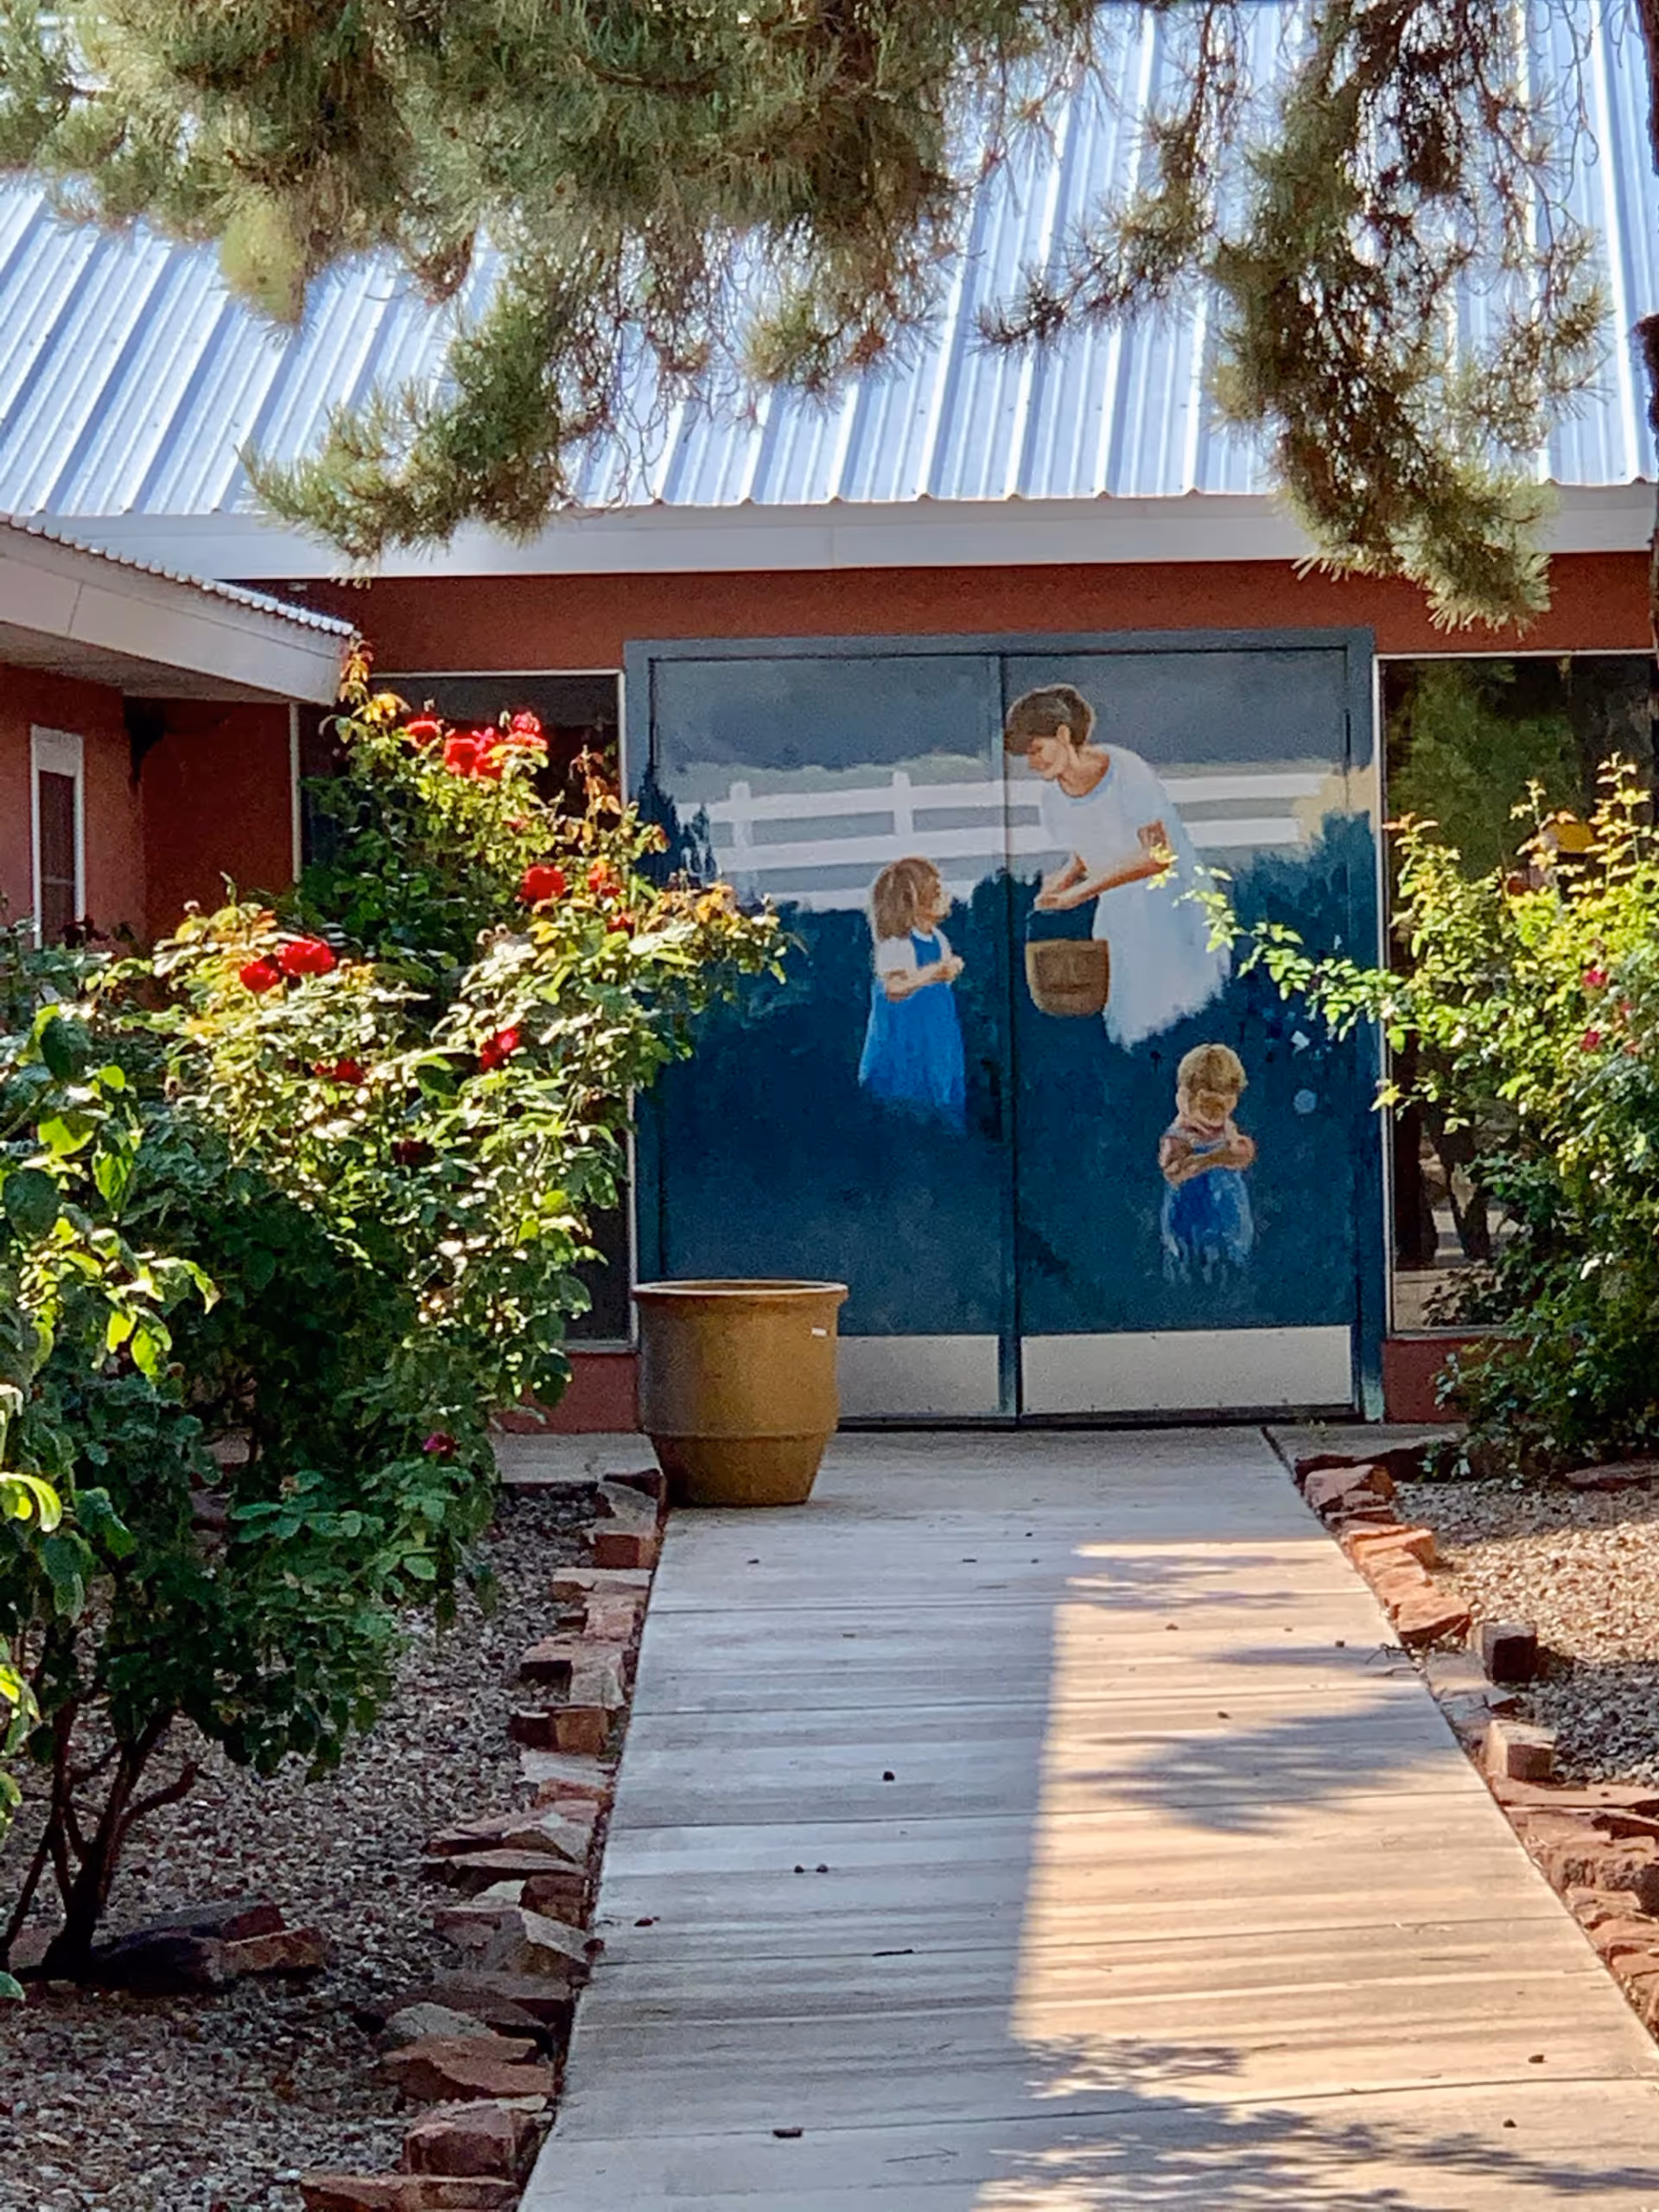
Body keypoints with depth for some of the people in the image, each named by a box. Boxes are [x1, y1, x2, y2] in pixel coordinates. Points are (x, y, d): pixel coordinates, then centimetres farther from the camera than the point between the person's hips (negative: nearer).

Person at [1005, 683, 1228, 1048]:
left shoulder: (1125, 773, -19)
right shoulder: (1054, 797, 1)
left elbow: (1158, 856, -26)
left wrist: (1081, 892, -28)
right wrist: (1065, 878, -10)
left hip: (1167, 903, -6)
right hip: (1118, 915, 6)